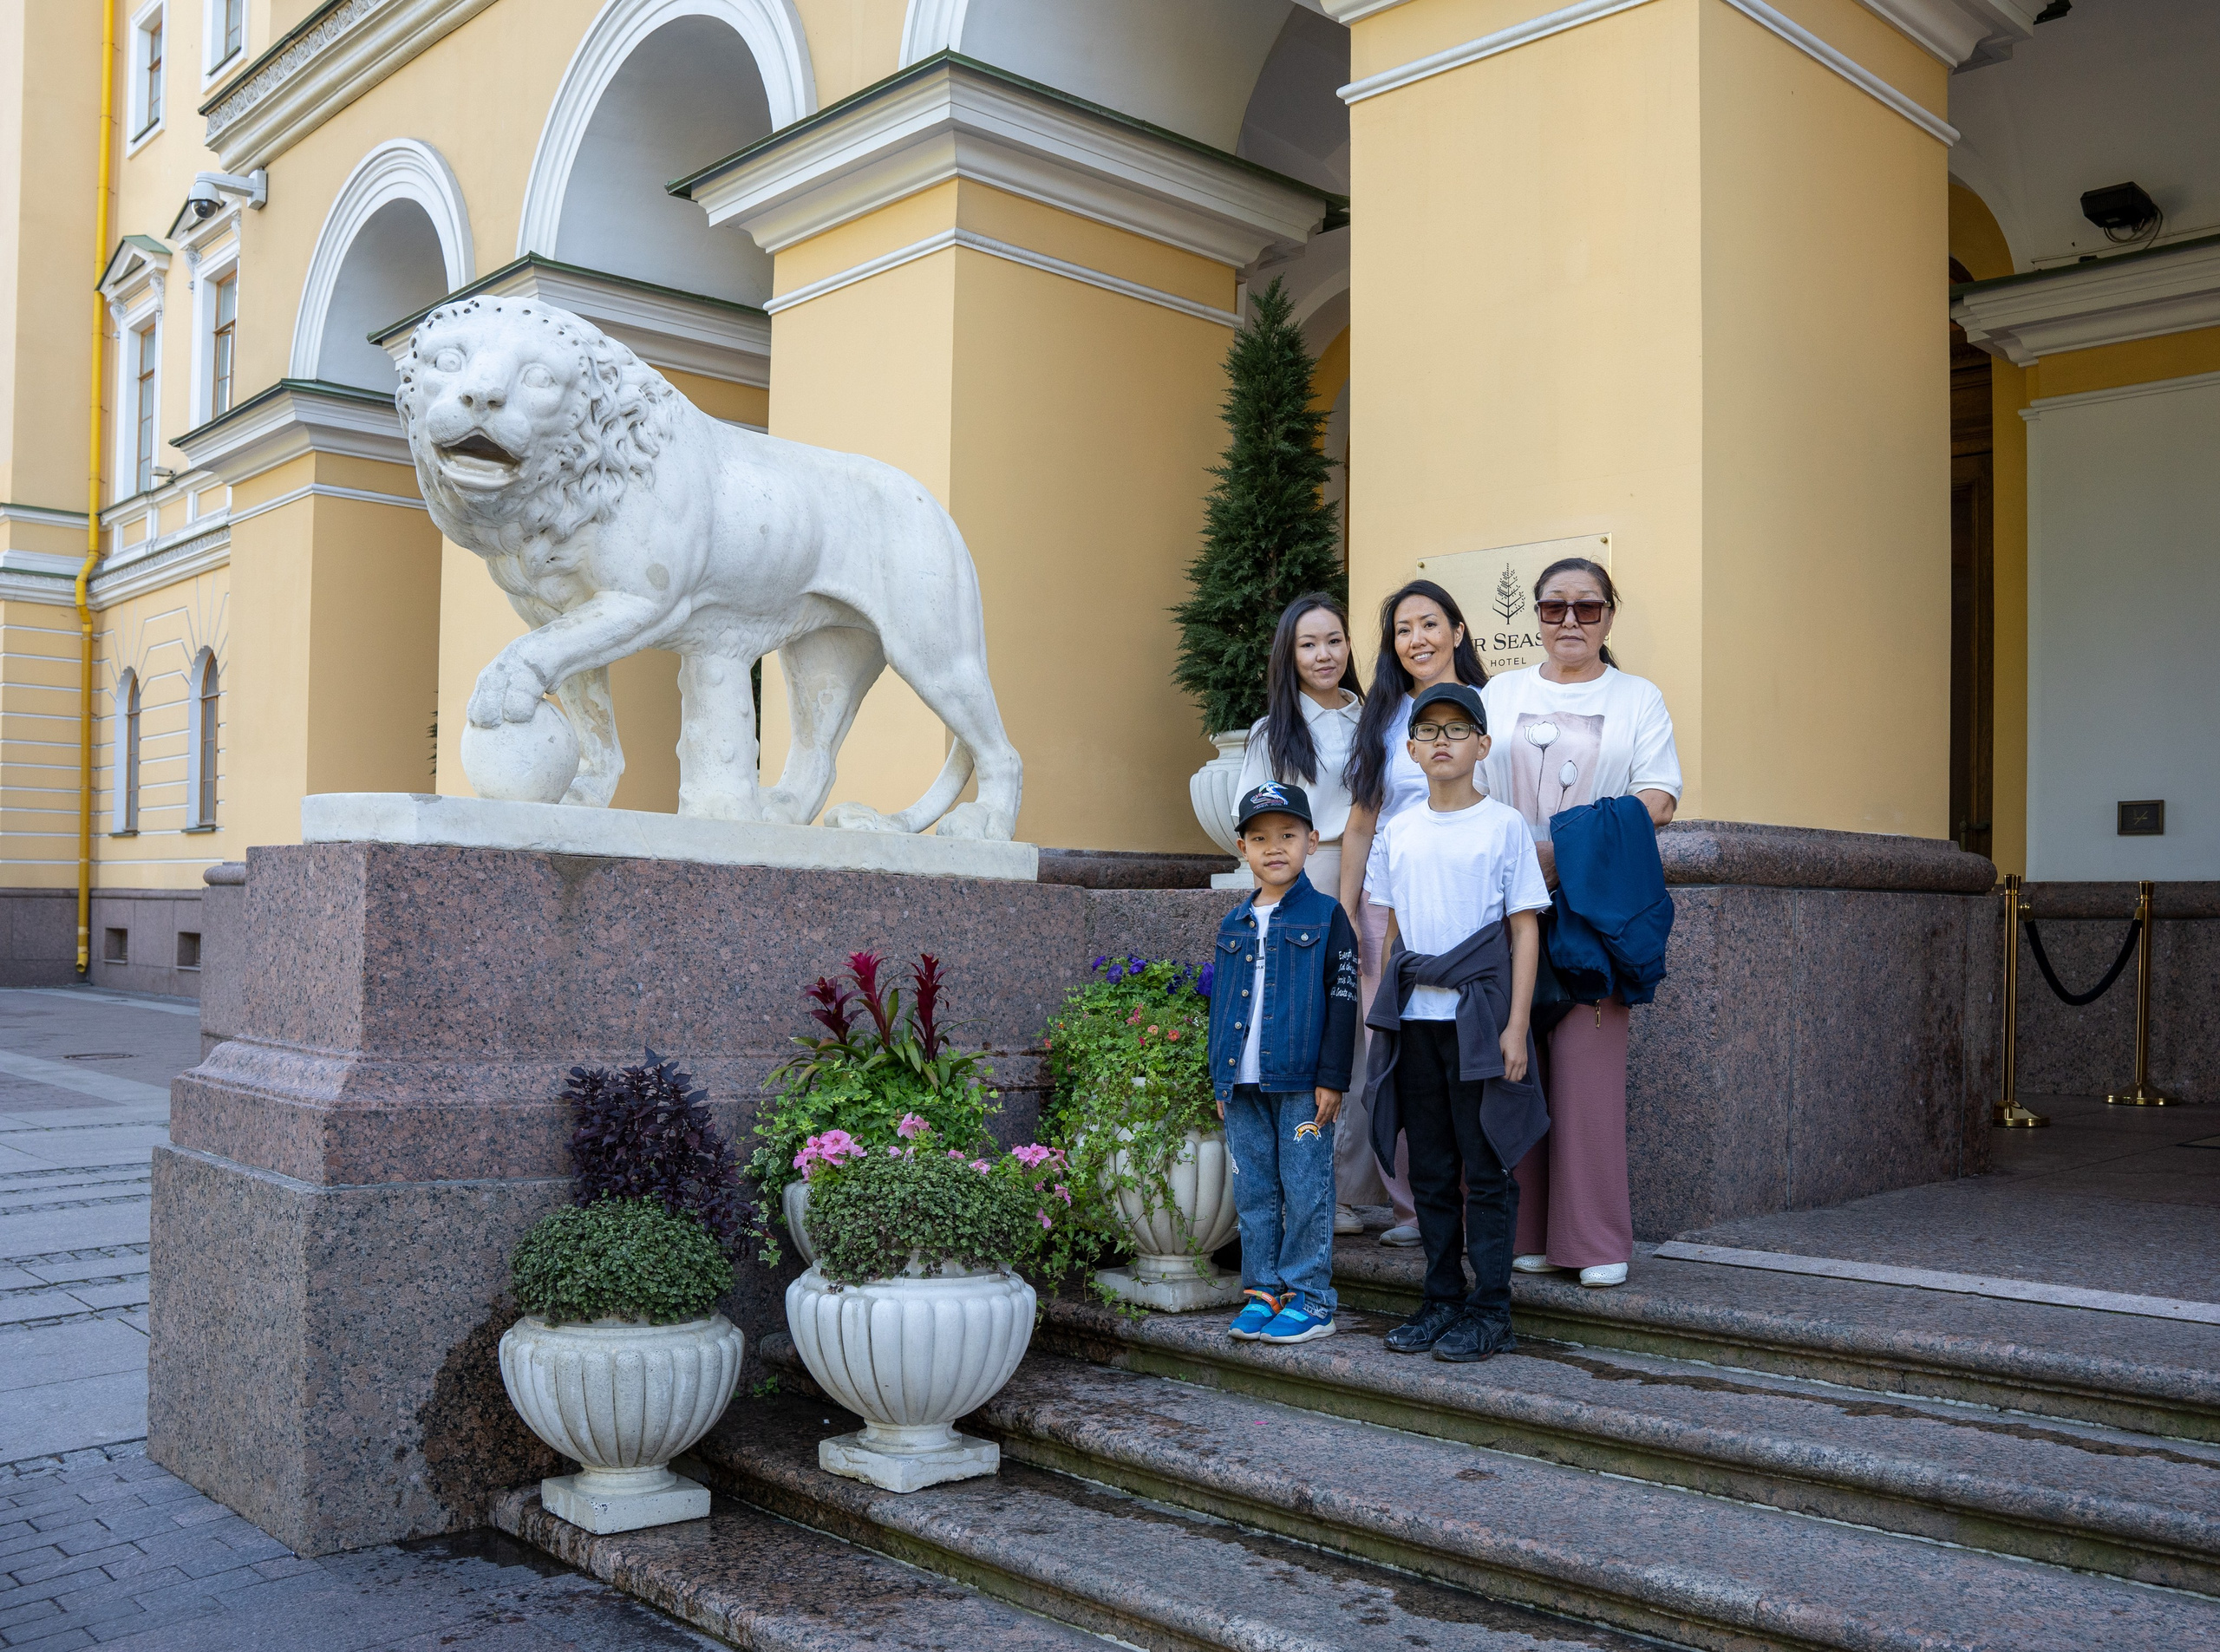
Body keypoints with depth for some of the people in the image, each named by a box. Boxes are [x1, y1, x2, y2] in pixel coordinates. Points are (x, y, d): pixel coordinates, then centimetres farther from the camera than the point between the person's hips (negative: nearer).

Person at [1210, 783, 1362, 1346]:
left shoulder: (1326, 918, -1)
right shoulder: (1233, 925, 13)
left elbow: (1343, 1002, -5)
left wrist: (1331, 1079, -10)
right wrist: (1221, 1081, 13)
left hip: (1301, 1084, -5)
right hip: (1243, 1085, 5)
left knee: (1305, 1190, 0)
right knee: (1253, 1192, 9)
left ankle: (1309, 1299, 8)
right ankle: (1263, 1292, 18)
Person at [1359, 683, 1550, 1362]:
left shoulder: (1504, 826, -2)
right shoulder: (1399, 831, 10)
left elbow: (1524, 929, -4)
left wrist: (1516, 1026, -10)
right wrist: (1384, 1012, 10)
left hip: (1480, 1016, -4)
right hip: (1414, 1020, 4)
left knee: (1485, 1166, -1)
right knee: (1429, 1168, 10)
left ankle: (1491, 1311, 8)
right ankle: (1442, 1299, 21)